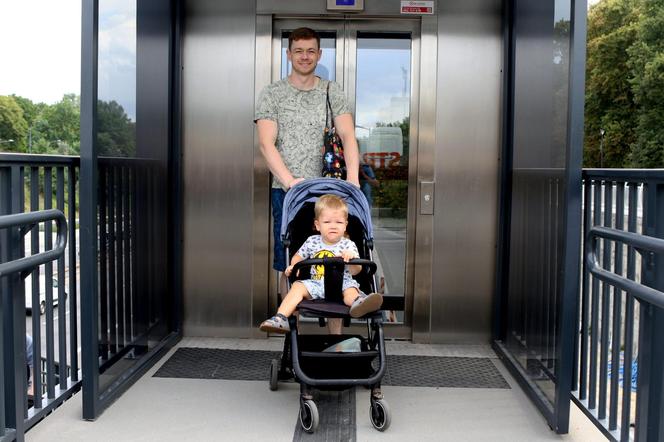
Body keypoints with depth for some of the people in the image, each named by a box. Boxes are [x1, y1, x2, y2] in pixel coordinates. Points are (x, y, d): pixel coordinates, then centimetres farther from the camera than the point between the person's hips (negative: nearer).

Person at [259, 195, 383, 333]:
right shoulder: (312, 242, 9)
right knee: (298, 286, -21)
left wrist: (351, 259, -30)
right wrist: (293, 266, 1)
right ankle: (280, 319, -33)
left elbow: (355, 271, -7)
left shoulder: (348, 245, 1)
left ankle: (358, 302, -70)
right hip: (316, 284, 3)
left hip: (342, 284, -3)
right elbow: (298, 256, 24)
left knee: (350, 290, -34)